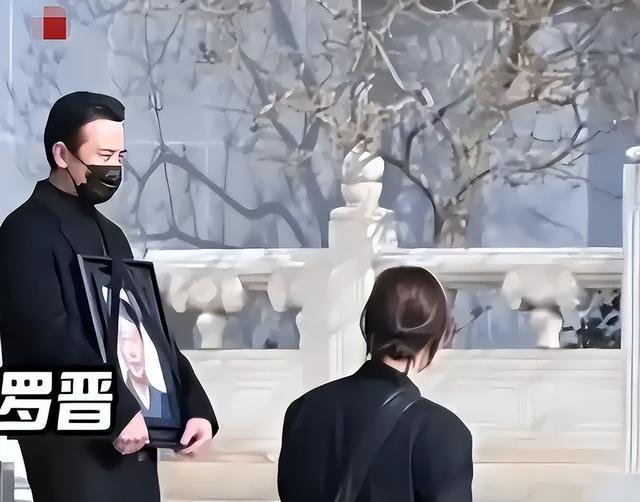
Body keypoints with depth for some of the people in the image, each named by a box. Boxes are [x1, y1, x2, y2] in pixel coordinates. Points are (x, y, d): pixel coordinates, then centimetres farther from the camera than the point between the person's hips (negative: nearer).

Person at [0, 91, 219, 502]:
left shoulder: (110, 235, 20)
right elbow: (52, 337, -17)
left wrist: (197, 407, 6)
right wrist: (120, 410, -19)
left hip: (131, 440, 8)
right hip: (71, 442, -8)